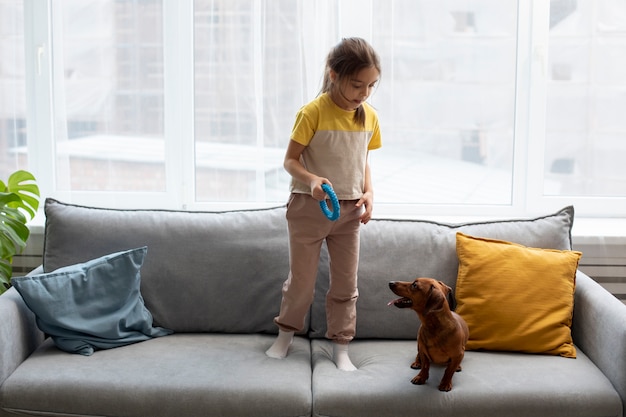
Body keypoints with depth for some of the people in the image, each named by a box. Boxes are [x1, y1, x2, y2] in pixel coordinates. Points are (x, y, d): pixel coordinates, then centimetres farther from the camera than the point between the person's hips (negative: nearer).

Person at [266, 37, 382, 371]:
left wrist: (368, 193, -3)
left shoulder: (369, 117, -1)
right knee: (301, 280, 10)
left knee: (346, 283, 10)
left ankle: (341, 348, 23)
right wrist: (311, 179, -32)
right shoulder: (313, 112, -18)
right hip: (309, 207, -4)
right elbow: (290, 160, -13)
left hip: (350, 210, 4)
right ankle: (285, 335, 33)